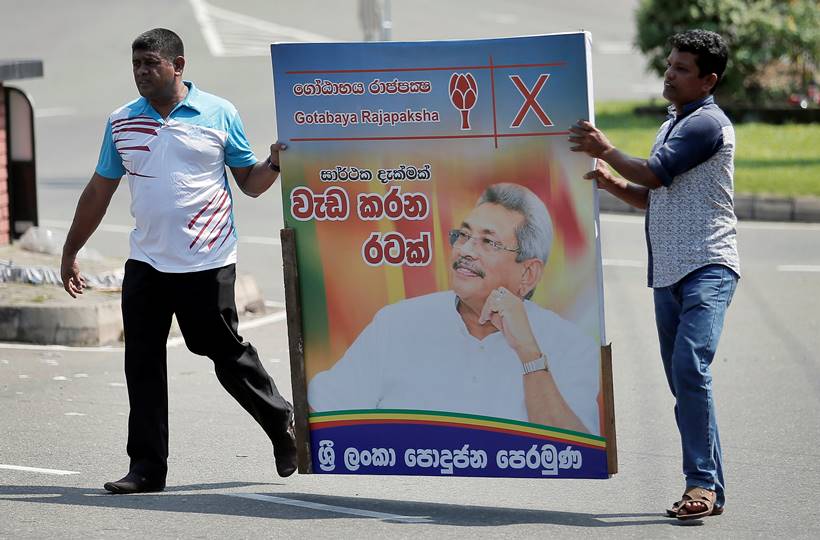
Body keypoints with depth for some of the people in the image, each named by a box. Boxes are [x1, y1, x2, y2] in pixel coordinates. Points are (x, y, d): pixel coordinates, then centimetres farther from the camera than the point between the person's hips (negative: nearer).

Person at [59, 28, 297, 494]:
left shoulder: (219, 115, 0)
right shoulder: (122, 122, 9)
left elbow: (250, 183, 4)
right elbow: (99, 192, 15)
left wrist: (275, 163, -17)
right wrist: (70, 251, 16)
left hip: (207, 263, -4)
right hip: (146, 263, 4)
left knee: (228, 355, 2)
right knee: (142, 363, 0)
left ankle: (284, 426, 24)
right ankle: (147, 468, 5)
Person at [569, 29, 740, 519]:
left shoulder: (708, 124, -8)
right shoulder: (671, 127, 22)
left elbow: (652, 174, -12)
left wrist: (606, 151, 2)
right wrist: (612, 183, 10)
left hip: (708, 267, -9)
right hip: (669, 273, 10)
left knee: (690, 366, -23)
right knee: (683, 380, 7)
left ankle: (704, 483, -24)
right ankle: (706, 486, 11)